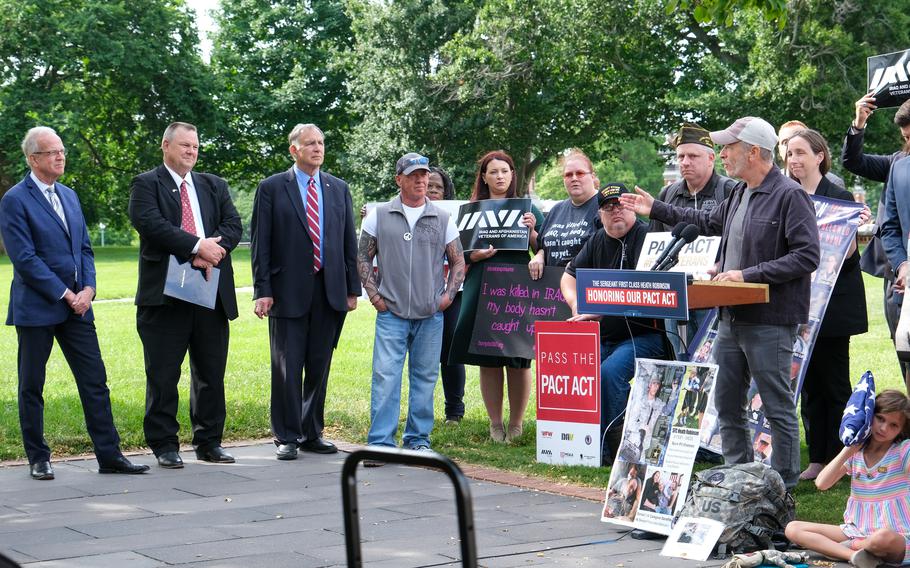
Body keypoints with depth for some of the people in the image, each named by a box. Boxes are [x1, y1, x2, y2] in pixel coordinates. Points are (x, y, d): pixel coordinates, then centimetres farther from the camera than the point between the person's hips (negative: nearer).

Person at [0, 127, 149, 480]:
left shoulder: (69, 196, 15)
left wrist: (87, 289, -2)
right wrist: (65, 295, -14)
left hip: (76, 304, 6)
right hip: (36, 308, -6)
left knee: (95, 381, 3)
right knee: (32, 385, 4)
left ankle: (109, 455, 7)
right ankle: (38, 459, 14)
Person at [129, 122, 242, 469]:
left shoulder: (214, 186, 17)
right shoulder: (146, 185, 2)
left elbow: (233, 225, 6)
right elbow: (151, 223, -14)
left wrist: (213, 251, -14)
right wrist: (197, 246, -19)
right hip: (165, 294, -4)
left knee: (211, 373, 9)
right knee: (163, 375, 0)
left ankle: (209, 441, 18)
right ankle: (164, 445, 8)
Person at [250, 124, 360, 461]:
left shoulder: (339, 189, 12)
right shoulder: (272, 188, 0)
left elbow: (349, 242, 13)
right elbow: (260, 243, -2)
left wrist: (353, 288, 7)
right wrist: (262, 291, -9)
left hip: (330, 292, 4)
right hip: (288, 291, -4)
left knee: (319, 367, 9)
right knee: (287, 368, -1)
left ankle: (312, 434, 20)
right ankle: (287, 438, 8)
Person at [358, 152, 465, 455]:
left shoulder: (442, 219, 7)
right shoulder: (379, 216, 4)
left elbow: (458, 262, 13)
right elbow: (363, 259, 8)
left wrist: (448, 295, 2)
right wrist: (374, 295, -1)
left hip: (431, 315, 2)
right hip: (391, 313, -2)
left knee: (425, 378, 7)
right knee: (385, 376, -8)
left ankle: (418, 439, 18)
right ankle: (380, 442, -5)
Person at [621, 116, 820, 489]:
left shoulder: (790, 196, -13)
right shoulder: (740, 194, 14)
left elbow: (807, 256, -19)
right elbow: (710, 222, 32)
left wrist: (748, 274, -19)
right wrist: (655, 210, 33)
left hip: (770, 322, -9)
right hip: (732, 317, 9)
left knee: (778, 407, 0)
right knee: (726, 405, 13)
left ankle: (785, 484, 10)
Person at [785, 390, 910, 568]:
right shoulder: (855, 453, 9)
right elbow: (822, 483, -3)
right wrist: (847, 452, -8)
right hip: (856, 531, 5)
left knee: (884, 537, -43)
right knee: (793, 529, -7)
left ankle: (848, 546, -8)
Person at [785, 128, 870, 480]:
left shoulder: (840, 198, -5)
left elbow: (848, 256, -7)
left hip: (834, 303, -5)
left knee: (834, 381, 1)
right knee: (809, 381, 9)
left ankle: (839, 460, 8)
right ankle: (817, 457, 16)